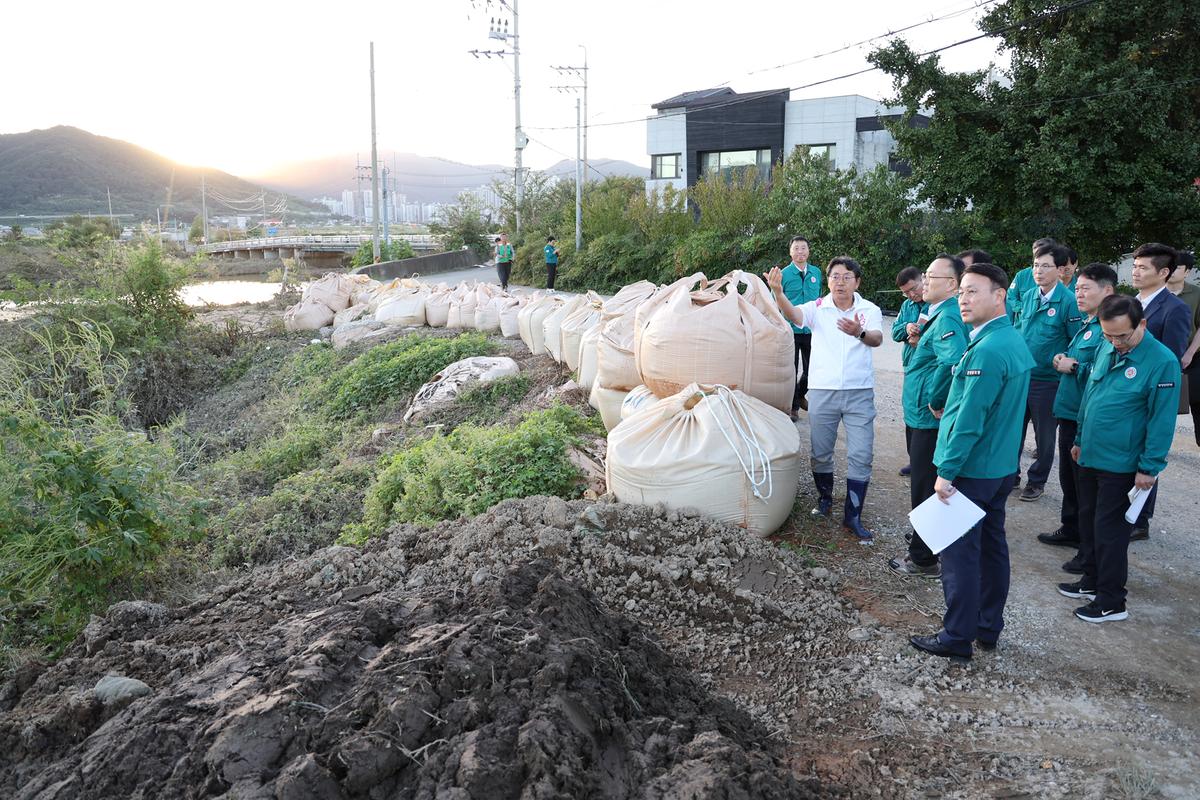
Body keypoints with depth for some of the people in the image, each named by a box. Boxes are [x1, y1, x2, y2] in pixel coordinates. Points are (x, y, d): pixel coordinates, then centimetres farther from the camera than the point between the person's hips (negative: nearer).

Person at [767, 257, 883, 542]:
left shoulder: (869, 310, -1)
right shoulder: (817, 308, -2)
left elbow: (877, 339, -19)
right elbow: (795, 314, -23)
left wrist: (860, 333, -43)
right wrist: (778, 292, -44)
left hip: (859, 392, 0)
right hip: (823, 391, 1)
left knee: (861, 456, -1)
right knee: (820, 452, 12)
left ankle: (852, 516, 9)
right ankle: (825, 498, 36)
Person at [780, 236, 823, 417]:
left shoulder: (816, 273, 4)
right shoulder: (784, 274, -7)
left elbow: (820, 299, 15)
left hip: (812, 330, 3)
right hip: (791, 330, -3)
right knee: (791, 369, 6)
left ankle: (800, 395, 37)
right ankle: (792, 405, 19)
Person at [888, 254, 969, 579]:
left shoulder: (948, 319, -22)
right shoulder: (940, 315, 10)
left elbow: (952, 362, -40)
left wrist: (936, 401, -28)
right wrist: (919, 339, 11)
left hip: (929, 419, -10)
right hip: (922, 417, 10)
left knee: (925, 489, 1)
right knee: (925, 483, 23)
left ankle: (924, 559, 14)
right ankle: (927, 540, 39)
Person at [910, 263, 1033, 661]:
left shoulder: (988, 351, -23)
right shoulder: (1016, 342, 8)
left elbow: (970, 420, -24)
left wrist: (947, 471, -19)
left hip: (971, 470, -10)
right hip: (1001, 466, 10)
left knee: (960, 553, 0)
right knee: (992, 546, 17)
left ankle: (957, 638, 10)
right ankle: (988, 628, 29)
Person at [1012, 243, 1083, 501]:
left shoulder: (1068, 301, -14)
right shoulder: (1028, 296, 3)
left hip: (1048, 380, -5)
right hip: (1019, 375, 5)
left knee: (1044, 434, 11)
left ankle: (1037, 481, 27)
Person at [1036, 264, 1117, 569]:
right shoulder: (1085, 324, 12)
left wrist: (1074, 367, -19)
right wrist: (1063, 360, 6)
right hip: (1070, 414, 10)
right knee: (1069, 476, 22)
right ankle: (1071, 530, 39)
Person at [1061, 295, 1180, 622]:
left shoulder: (1162, 362, -18)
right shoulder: (1105, 348, 3)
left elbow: (1162, 420, -16)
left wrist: (1149, 468, -15)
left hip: (1121, 465, -7)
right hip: (1091, 456, 7)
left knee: (1109, 531, 2)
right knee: (1088, 521, 17)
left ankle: (1111, 602, 16)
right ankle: (1092, 581, 34)